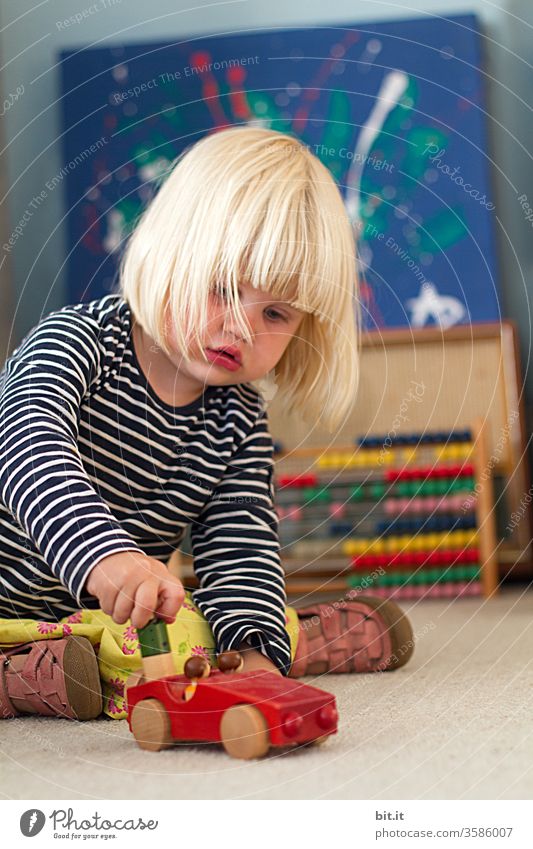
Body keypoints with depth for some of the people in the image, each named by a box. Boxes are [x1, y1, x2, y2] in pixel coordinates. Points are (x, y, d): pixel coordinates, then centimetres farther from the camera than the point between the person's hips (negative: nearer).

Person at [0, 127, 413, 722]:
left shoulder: (240, 422, -3)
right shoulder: (79, 341, -19)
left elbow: (241, 547, -9)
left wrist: (257, 653, -29)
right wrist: (105, 553, -56)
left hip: (119, 621, 4)